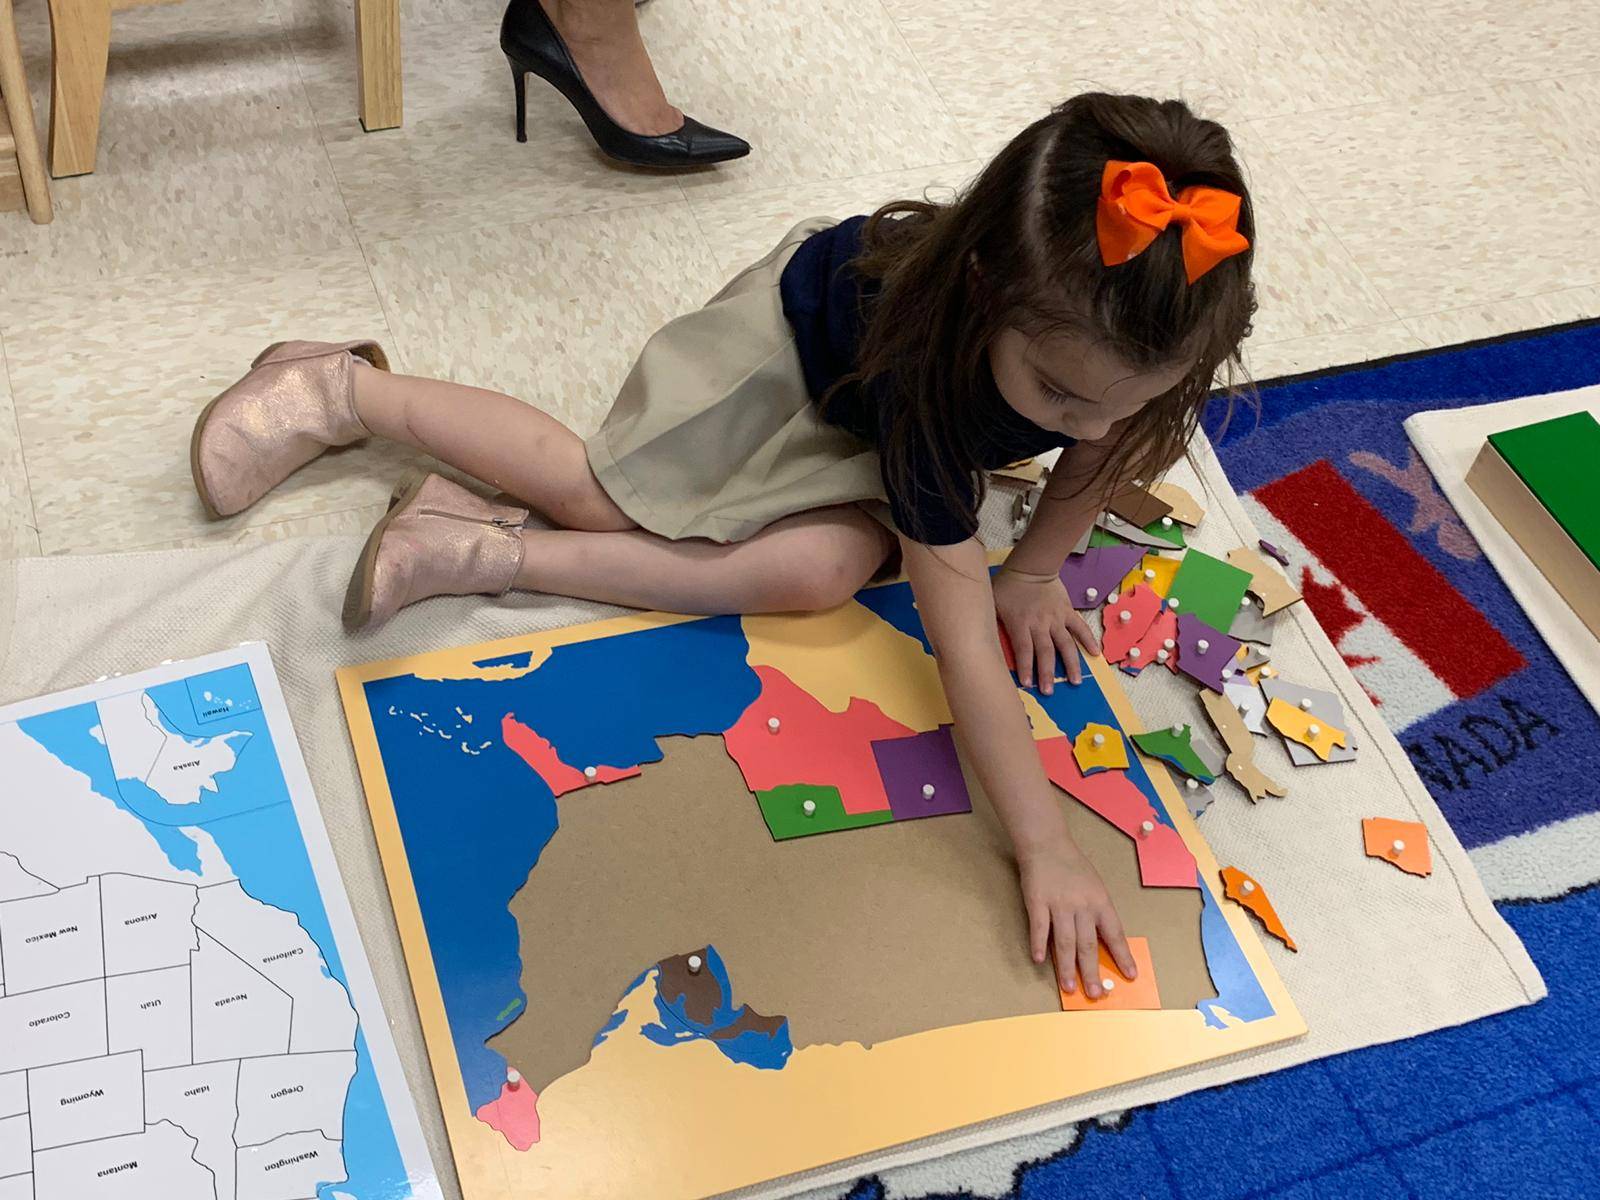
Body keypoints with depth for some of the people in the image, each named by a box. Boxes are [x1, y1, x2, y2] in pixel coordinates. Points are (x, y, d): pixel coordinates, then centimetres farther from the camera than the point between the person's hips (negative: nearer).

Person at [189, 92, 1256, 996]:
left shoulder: (1139, 345, -34)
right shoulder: (932, 364, -47)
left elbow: (1107, 447, -7)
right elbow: (965, 640, -46)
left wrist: (1035, 569, -10)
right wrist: (1046, 849, -48)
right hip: (802, 324, -4)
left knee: (829, 565, -22)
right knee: (600, 491, 4)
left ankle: (495, 555, -13)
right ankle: (350, 393, 25)